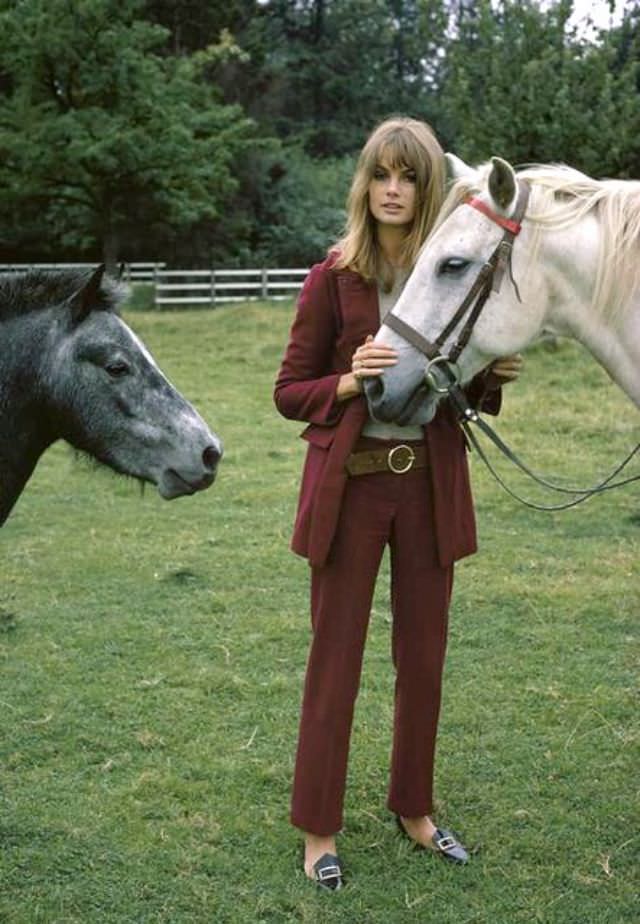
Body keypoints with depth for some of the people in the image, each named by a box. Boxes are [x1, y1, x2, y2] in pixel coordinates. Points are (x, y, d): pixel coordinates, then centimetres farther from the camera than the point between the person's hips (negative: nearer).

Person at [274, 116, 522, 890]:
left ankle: (415, 810, 32)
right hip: (350, 484, -3)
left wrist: (495, 377, -9)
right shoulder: (333, 277, -7)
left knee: (423, 659, 13)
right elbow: (289, 392, -4)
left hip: (431, 486, 3)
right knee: (335, 660, 5)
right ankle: (318, 828, 20)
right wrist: (350, 381, -22)